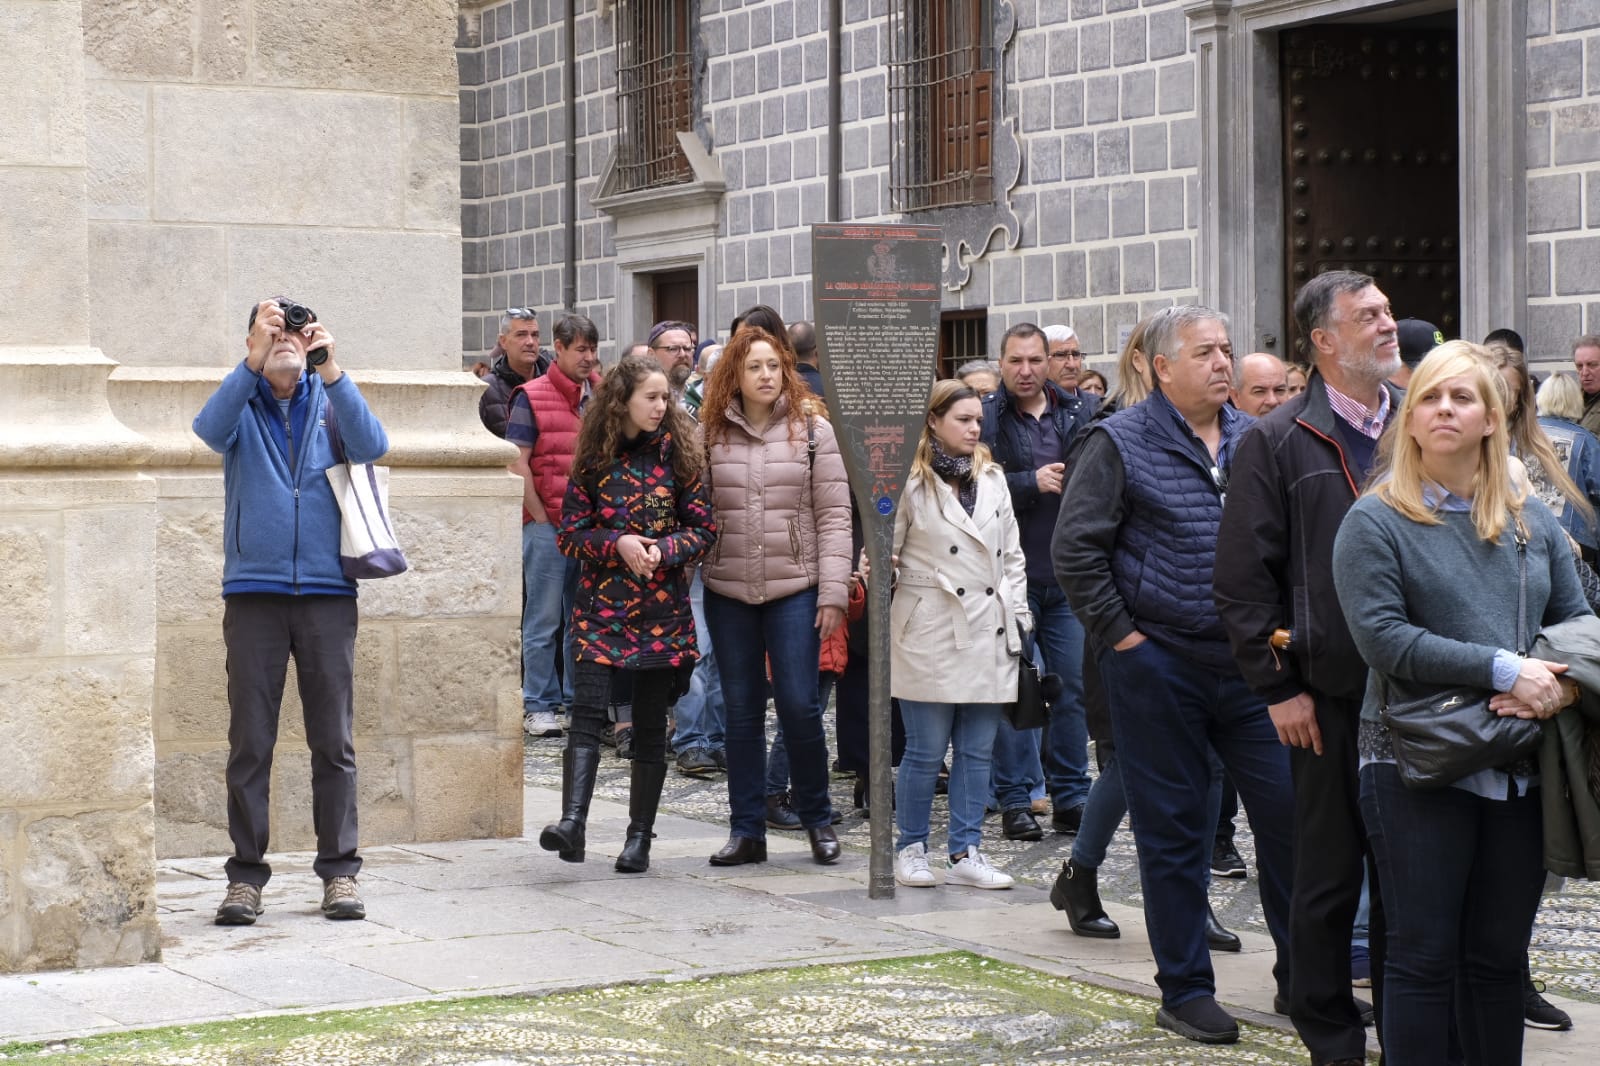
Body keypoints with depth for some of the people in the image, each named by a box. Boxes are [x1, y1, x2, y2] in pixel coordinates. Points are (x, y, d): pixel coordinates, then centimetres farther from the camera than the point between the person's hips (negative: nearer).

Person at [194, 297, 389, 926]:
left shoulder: (330, 402, 8)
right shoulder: (242, 405, 7)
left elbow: (371, 445, -11)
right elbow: (210, 429, -16)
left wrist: (332, 369, -24)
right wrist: (254, 360, -28)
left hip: (327, 591, 1)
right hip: (253, 590, -1)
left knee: (334, 740, 2)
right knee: (249, 741, 0)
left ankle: (340, 870, 9)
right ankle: (246, 874, 7)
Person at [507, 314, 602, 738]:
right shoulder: (531, 397, -3)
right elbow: (517, 464, -6)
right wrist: (542, 517, -8)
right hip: (546, 524, -5)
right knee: (544, 619, 0)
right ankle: (538, 707, 5)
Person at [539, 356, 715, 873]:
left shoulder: (676, 455, 5)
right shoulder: (594, 460, 4)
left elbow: (703, 528, 4)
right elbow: (570, 533, 3)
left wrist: (663, 549, -14)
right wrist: (618, 543, -14)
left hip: (661, 609, 1)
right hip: (601, 608, -1)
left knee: (650, 724, 3)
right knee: (587, 709, -16)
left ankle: (639, 836, 10)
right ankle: (573, 821, -24)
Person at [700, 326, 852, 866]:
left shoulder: (813, 432, 1)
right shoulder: (709, 435, 4)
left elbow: (833, 516, -1)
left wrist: (833, 593, -7)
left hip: (794, 588, -2)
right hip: (728, 592, 2)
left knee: (798, 704, -5)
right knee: (742, 710, 8)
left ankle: (817, 818, 15)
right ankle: (746, 830, 15)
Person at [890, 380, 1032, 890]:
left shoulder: (992, 479, 12)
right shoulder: (912, 483, -5)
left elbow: (1011, 555, 16)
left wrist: (1018, 617, 12)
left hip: (988, 636, 5)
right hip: (931, 635, -5)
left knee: (977, 751, 6)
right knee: (926, 751, 0)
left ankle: (965, 853, 13)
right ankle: (911, 848, 13)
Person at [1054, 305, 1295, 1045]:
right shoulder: (1120, 443, -4)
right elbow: (1075, 551, -8)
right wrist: (1122, 636, -10)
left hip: (1248, 661, 4)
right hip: (1158, 665, -4)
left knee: (1288, 809, 3)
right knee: (1173, 826, 4)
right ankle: (1185, 990, 14)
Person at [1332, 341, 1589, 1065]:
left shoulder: (1531, 518, 11)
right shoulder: (1376, 520, -4)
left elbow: (1573, 619, 13)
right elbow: (1382, 636, -14)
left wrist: (1562, 682, -11)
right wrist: (1503, 669, -19)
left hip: (1520, 769, 4)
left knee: (1500, 954, 11)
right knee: (1425, 955, 1)